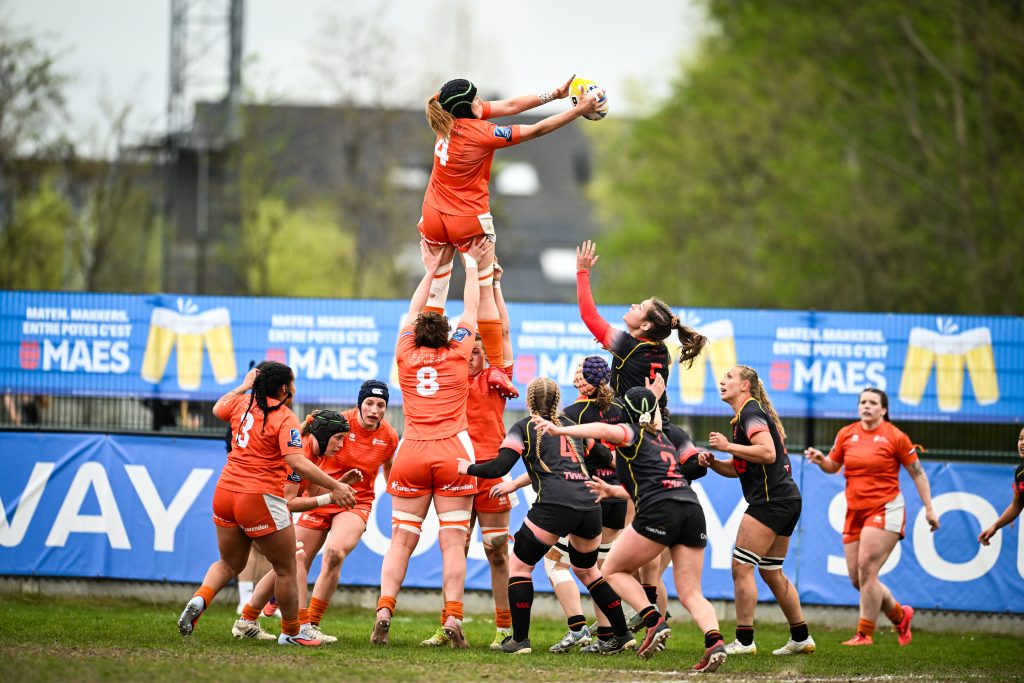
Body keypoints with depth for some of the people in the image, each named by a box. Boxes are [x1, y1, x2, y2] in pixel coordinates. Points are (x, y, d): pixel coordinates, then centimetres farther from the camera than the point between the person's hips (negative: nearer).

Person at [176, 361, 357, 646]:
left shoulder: (242, 404, 8)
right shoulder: (285, 418, -12)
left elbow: (218, 409, 31)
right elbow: (297, 462, -23)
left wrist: (243, 387, 41)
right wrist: (334, 487, -20)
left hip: (225, 493, 7)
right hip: (260, 499, -7)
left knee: (229, 564, 23)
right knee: (286, 569, 10)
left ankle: (199, 599, -4)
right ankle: (290, 633, 20)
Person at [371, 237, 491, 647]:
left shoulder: (406, 356, 9)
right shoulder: (458, 355, 6)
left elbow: (414, 314, 25)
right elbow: (471, 309, 18)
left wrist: (431, 271, 35)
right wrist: (471, 264, 30)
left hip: (411, 454, 1)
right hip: (452, 452, -1)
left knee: (401, 539, 2)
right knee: (453, 541, -4)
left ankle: (384, 612, -12)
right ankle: (453, 618, -15)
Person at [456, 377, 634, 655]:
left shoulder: (524, 427, 10)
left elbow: (499, 468, 0)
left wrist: (468, 468, 19)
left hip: (554, 505, -5)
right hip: (589, 505, 5)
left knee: (519, 565, 10)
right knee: (587, 570, 25)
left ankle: (519, 639, 3)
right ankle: (623, 635, 24)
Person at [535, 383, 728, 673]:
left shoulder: (632, 433, 11)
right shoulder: (663, 440, 32)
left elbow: (605, 430, -13)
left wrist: (561, 430, -18)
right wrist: (613, 491, 53)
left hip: (660, 512, -6)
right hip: (692, 510, 6)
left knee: (613, 570, 13)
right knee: (691, 594, 6)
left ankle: (654, 622, -6)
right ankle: (714, 640, -22)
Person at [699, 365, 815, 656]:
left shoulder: (751, 412, -10)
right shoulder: (746, 414, 22)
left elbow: (768, 453, -24)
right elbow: (738, 467, 25)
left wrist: (727, 446, -17)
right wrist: (712, 461, 7)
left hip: (771, 499, -11)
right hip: (786, 500, 11)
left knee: (741, 567, -9)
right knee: (772, 571, 17)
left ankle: (744, 641, -9)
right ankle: (801, 638, 20)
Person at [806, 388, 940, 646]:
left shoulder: (895, 437, -5)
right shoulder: (846, 434, 7)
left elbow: (917, 473, 2)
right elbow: (833, 467, 19)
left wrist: (929, 509, 0)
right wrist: (821, 460, -4)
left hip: (885, 510, -6)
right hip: (855, 512, 6)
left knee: (866, 569, -17)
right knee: (857, 578, 4)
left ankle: (865, 634, -9)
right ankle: (900, 615, 27)